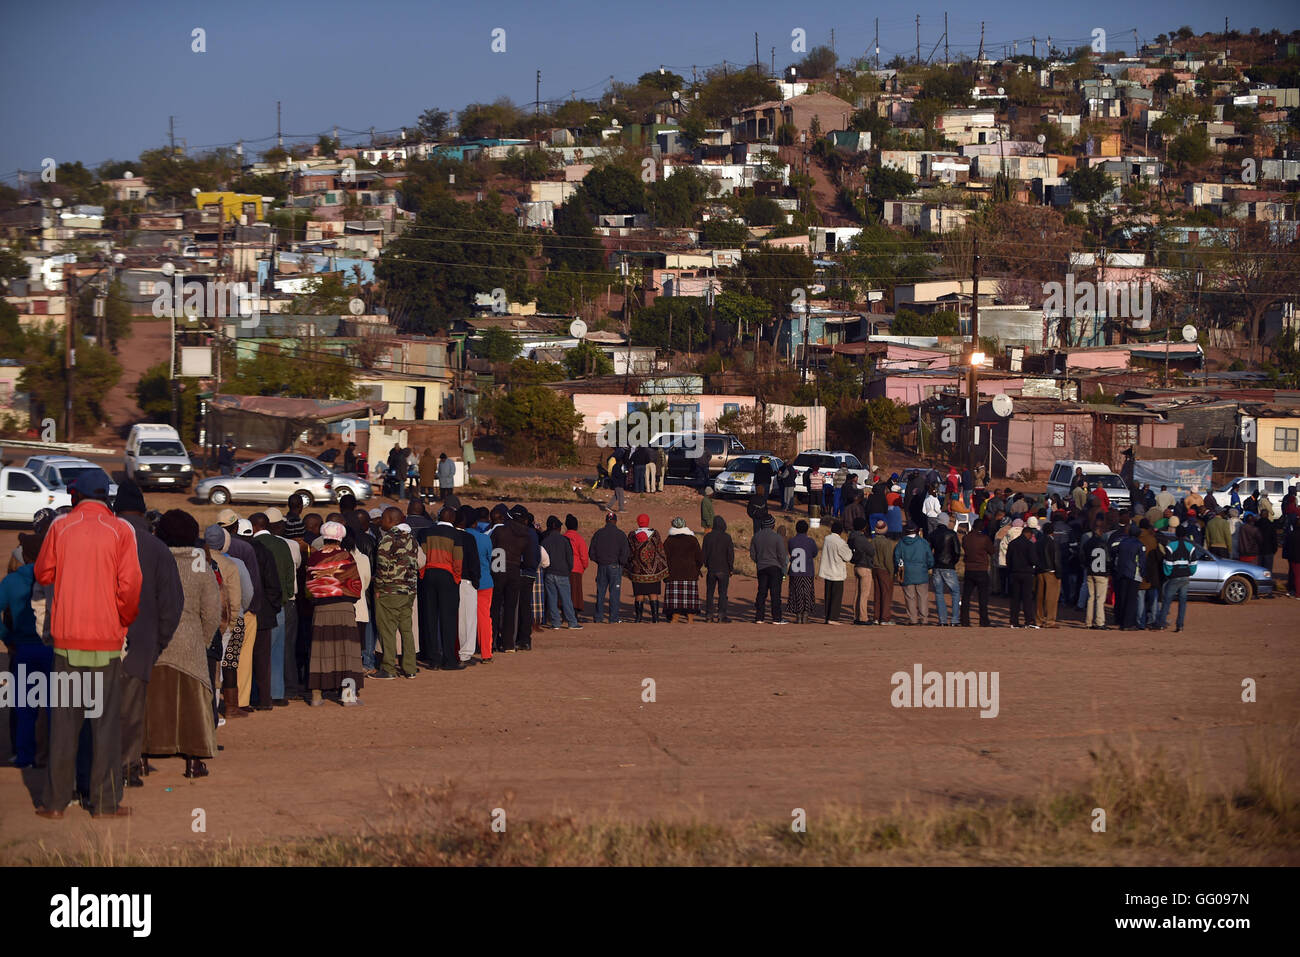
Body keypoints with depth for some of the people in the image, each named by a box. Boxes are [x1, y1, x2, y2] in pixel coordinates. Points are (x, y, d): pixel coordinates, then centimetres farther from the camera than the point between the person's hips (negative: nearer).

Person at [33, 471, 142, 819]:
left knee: (63, 722, 7)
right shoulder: (121, 530, -3)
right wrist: (126, 620, 7)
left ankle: (56, 800, 8)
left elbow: (42, 575, 10)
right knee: (106, 722, 4)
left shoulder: (60, 527, 1)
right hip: (106, 638, -1)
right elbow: (130, 585, -10)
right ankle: (105, 801, 4)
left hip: (66, 637, 1)